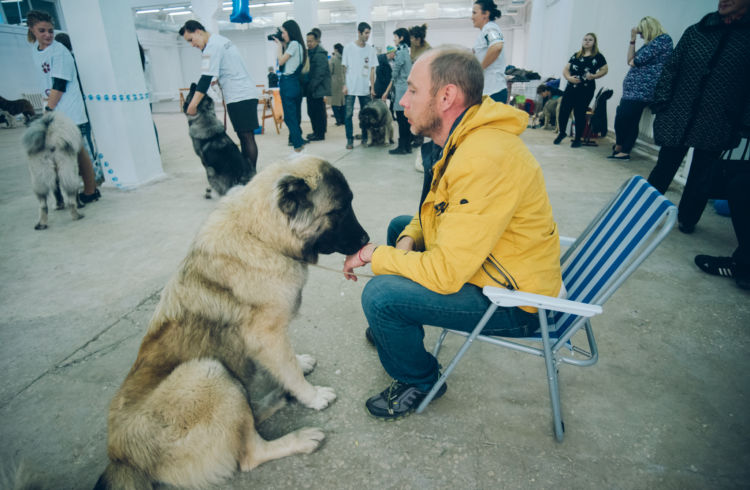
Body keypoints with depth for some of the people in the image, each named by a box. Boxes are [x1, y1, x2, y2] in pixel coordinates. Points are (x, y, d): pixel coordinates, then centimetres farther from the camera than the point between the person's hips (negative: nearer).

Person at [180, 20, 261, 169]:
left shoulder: (212, 47, -11)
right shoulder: (221, 40, 20)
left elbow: (206, 79, -19)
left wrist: (192, 105, -20)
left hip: (239, 97, -10)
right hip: (247, 94, 10)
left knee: (247, 136, -9)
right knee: (243, 136, 9)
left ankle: (251, 173, -7)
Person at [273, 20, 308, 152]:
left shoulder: (293, 44, -10)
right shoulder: (299, 45, 15)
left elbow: (281, 61, -8)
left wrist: (280, 45, 3)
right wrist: (283, 45, 13)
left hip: (288, 83, -9)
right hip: (296, 82, 9)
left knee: (289, 115, -5)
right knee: (295, 114, 12)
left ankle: (298, 143, -4)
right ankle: (297, 139, 18)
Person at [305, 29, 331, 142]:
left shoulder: (320, 54, -11)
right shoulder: (309, 52, 17)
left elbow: (320, 73, -17)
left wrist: (311, 86, -16)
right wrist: (307, 87, 8)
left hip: (317, 89, -9)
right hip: (311, 89, 9)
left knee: (318, 111, -4)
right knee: (311, 111, 12)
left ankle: (320, 134, 3)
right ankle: (316, 131, 22)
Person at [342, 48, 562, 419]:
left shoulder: (484, 159, -32)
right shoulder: (464, 139, 2)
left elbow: (445, 274, -32)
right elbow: (436, 211, 16)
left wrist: (372, 255, -17)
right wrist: (408, 239, -5)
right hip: (491, 264, 10)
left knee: (380, 295, -23)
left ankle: (418, 381, 9)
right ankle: (397, 328, 36)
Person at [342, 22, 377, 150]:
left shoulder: (371, 49, 6)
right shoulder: (349, 47, 0)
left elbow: (372, 70, 7)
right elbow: (344, 68, 2)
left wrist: (372, 87, 3)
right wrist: (344, 85, -5)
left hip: (365, 88, 2)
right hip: (350, 88, -2)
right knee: (348, 114, -4)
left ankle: (365, 138, 18)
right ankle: (349, 139, 5)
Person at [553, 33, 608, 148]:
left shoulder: (598, 56, 4)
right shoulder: (576, 55, 13)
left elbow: (605, 70, 2)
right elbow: (566, 69, 11)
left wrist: (594, 76, -16)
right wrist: (569, 77, -9)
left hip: (586, 89, -3)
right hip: (571, 87, 3)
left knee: (579, 114, -2)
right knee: (563, 110, -4)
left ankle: (578, 139, 12)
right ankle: (562, 133, 21)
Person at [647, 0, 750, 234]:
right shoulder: (695, 31, 6)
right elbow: (671, 69, 6)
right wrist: (661, 103, -3)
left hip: (715, 125, 0)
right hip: (678, 118, 1)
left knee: (701, 175, 11)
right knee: (664, 167, 9)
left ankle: (687, 219, 25)